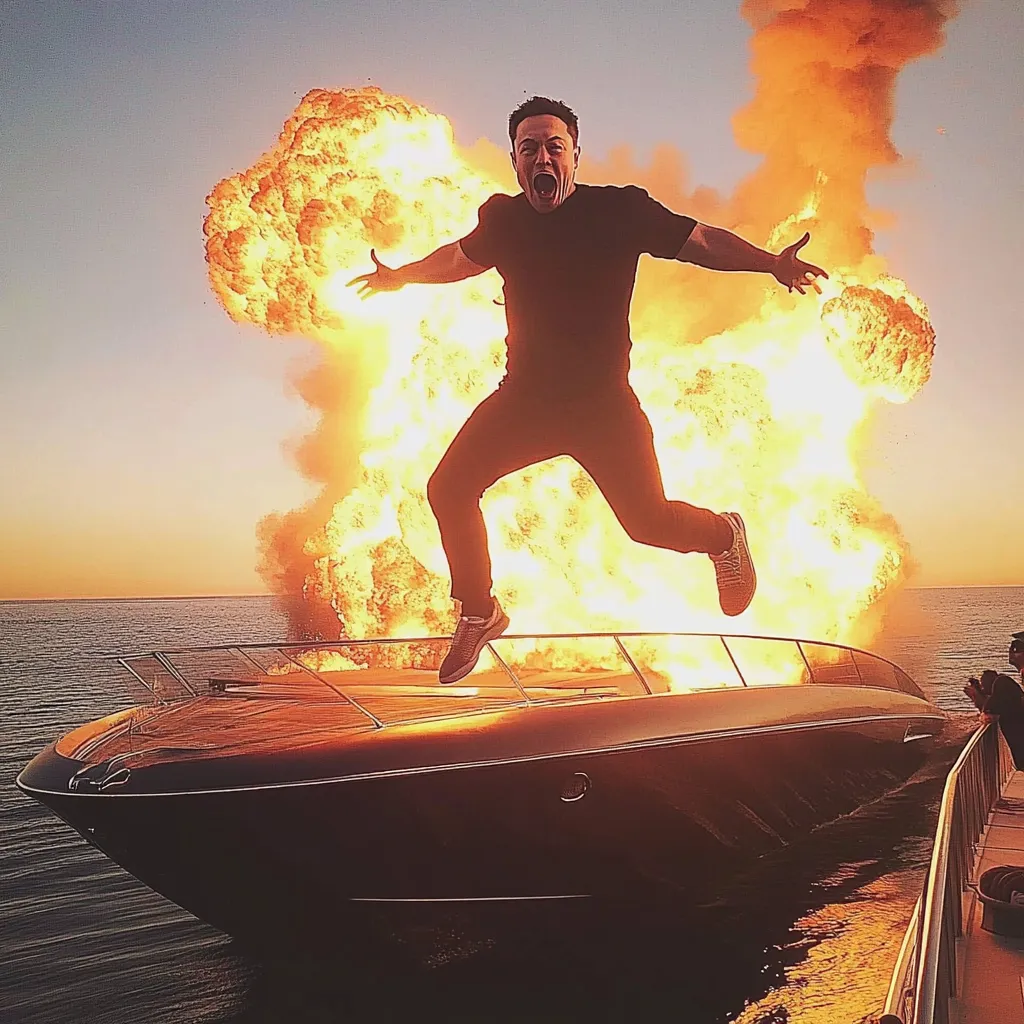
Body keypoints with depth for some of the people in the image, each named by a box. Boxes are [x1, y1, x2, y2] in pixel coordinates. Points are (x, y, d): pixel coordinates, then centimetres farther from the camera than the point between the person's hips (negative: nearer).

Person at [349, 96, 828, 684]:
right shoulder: (503, 218, 2)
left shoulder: (620, 210, -8)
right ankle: (480, 614, 17)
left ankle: (725, 534, 27)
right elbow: (460, 258, 24)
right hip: (524, 397, 4)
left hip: (603, 401, -3)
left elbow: (701, 241, -4)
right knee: (449, 490, -5)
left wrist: (771, 263, -19)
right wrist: (401, 277, 37)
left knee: (648, 520, -11)